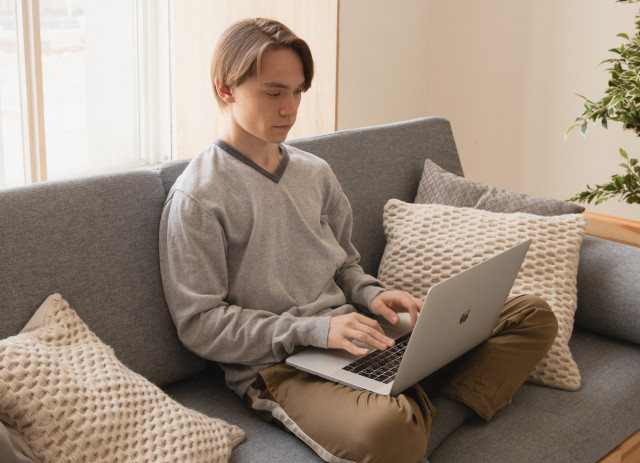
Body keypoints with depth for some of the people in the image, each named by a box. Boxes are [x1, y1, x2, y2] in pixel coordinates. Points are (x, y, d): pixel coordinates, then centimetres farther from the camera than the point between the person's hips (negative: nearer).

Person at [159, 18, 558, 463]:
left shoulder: (315, 172, 13)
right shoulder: (197, 198, -8)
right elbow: (200, 324, -11)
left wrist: (372, 294, 0)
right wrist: (314, 330, -18)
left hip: (350, 338, 7)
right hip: (277, 366, -7)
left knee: (533, 316, 0)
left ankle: (428, 412, -16)